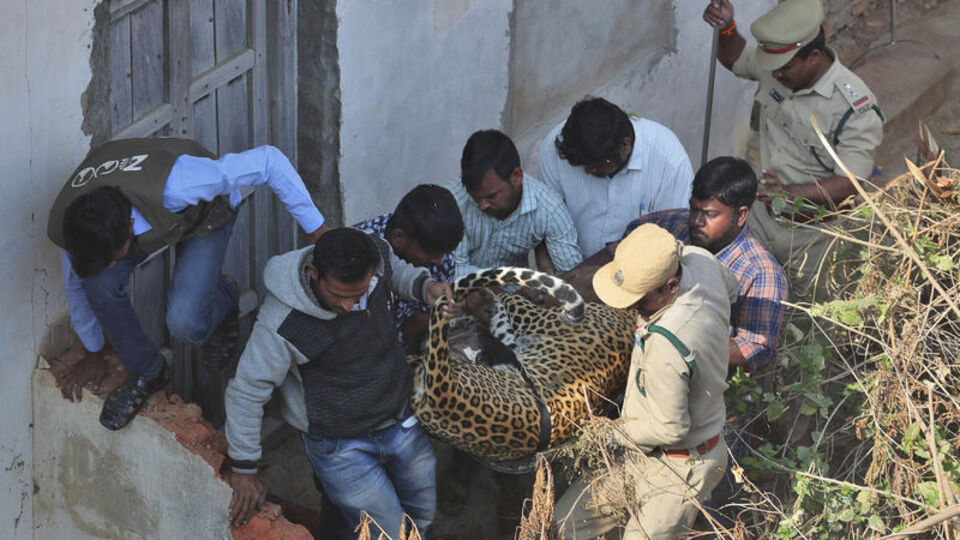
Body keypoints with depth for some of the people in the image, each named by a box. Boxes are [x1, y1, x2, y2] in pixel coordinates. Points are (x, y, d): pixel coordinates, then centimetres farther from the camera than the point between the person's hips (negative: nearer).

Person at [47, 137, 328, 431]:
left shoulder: (171, 187, -47)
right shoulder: (62, 227, -30)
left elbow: (268, 160, -38)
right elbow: (77, 283, -6)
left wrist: (317, 230, -32)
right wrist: (92, 354, 9)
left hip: (204, 213, -3)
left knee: (185, 324, -23)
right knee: (100, 282, -27)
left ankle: (224, 299, 15)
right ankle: (145, 371, 0)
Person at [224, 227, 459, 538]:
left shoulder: (377, 257, -18)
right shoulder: (282, 327, -33)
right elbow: (245, 393, -20)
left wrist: (425, 287, -13)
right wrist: (244, 471, -10)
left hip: (402, 423, 6)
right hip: (340, 448, -6)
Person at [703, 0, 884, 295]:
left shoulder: (857, 109, -25)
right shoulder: (778, 64, -5)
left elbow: (848, 184, -26)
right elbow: (734, 57, 17)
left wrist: (790, 192, -41)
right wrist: (726, 29, -7)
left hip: (809, 233, -5)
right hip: (760, 213, 5)